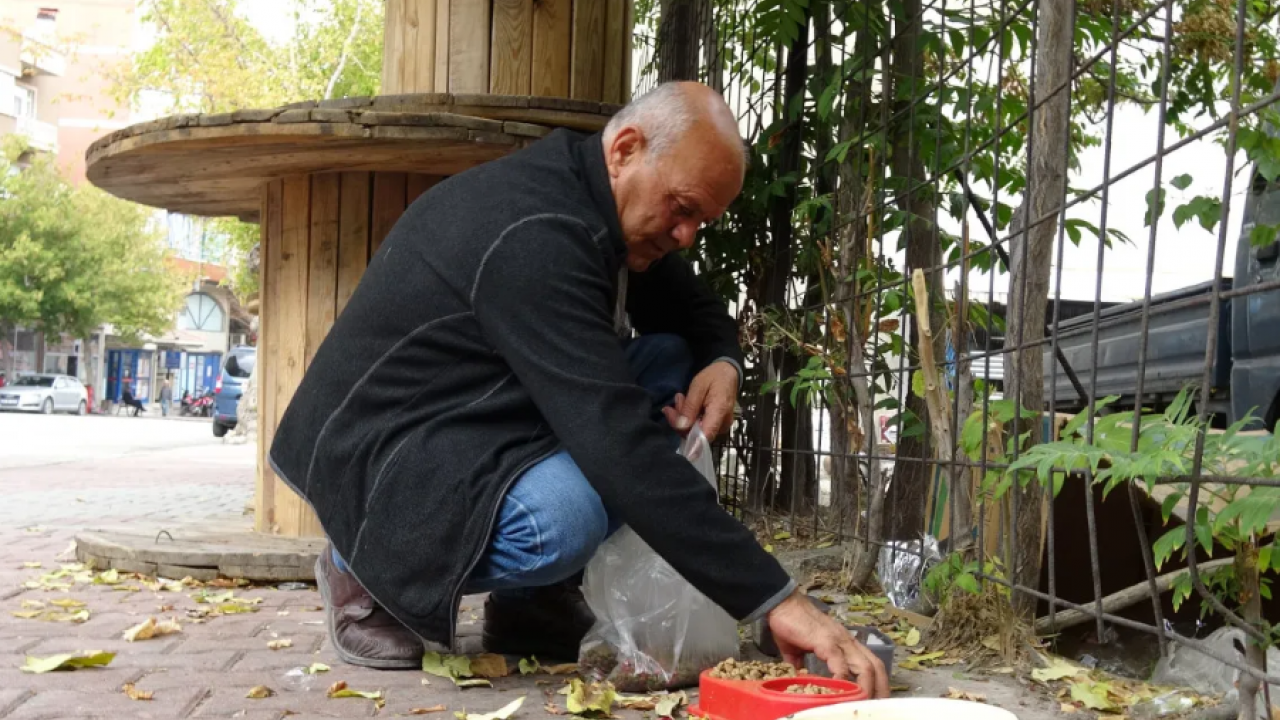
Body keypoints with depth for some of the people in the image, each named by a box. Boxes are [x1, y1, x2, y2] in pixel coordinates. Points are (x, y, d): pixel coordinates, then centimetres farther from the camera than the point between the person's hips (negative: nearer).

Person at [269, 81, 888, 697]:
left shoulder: (605, 207, 0)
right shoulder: (535, 236, -30)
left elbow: (701, 311, 16)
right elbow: (619, 443, -38)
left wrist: (722, 363, -10)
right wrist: (774, 599, -39)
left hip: (480, 416, 10)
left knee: (670, 362, 1)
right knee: (561, 519, -37)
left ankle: (535, 597, 2)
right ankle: (367, 572, -5)